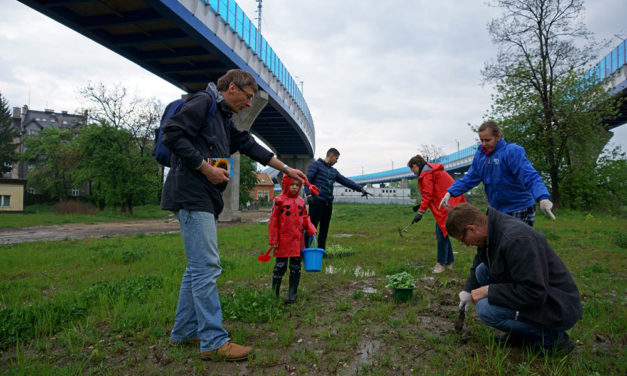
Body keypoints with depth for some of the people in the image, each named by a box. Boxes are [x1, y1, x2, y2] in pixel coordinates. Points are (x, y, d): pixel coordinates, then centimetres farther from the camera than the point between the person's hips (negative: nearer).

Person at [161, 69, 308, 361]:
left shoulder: (225, 119, 24)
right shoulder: (203, 102, -5)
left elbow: (252, 147, 26)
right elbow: (171, 133, -16)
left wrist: (286, 169, 26)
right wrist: (206, 168, -15)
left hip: (207, 199, 10)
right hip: (192, 194, -10)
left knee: (198, 266, 12)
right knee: (207, 267, -10)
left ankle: (184, 331, 22)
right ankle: (214, 341, -3)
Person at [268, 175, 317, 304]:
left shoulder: (301, 202, 11)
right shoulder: (279, 200, -4)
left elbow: (305, 218, 18)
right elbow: (273, 221, -4)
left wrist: (311, 229, -1)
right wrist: (273, 240, -7)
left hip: (297, 240, 5)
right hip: (283, 240, -4)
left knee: (296, 267, 8)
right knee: (280, 266, 2)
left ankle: (292, 294, 18)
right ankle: (274, 293, 18)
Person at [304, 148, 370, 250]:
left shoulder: (334, 171, 22)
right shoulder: (316, 164, 2)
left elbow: (346, 181, 19)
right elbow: (307, 179, -8)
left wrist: (360, 188, 11)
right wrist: (309, 194, -21)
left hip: (328, 203, 7)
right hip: (317, 202, -7)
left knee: (324, 228, 8)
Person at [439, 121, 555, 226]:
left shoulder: (512, 151, -16)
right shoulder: (480, 154, 5)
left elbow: (530, 176, -26)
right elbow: (469, 178, 8)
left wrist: (543, 198, -43)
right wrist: (450, 192, -4)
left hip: (519, 211, -7)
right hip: (498, 211, 7)